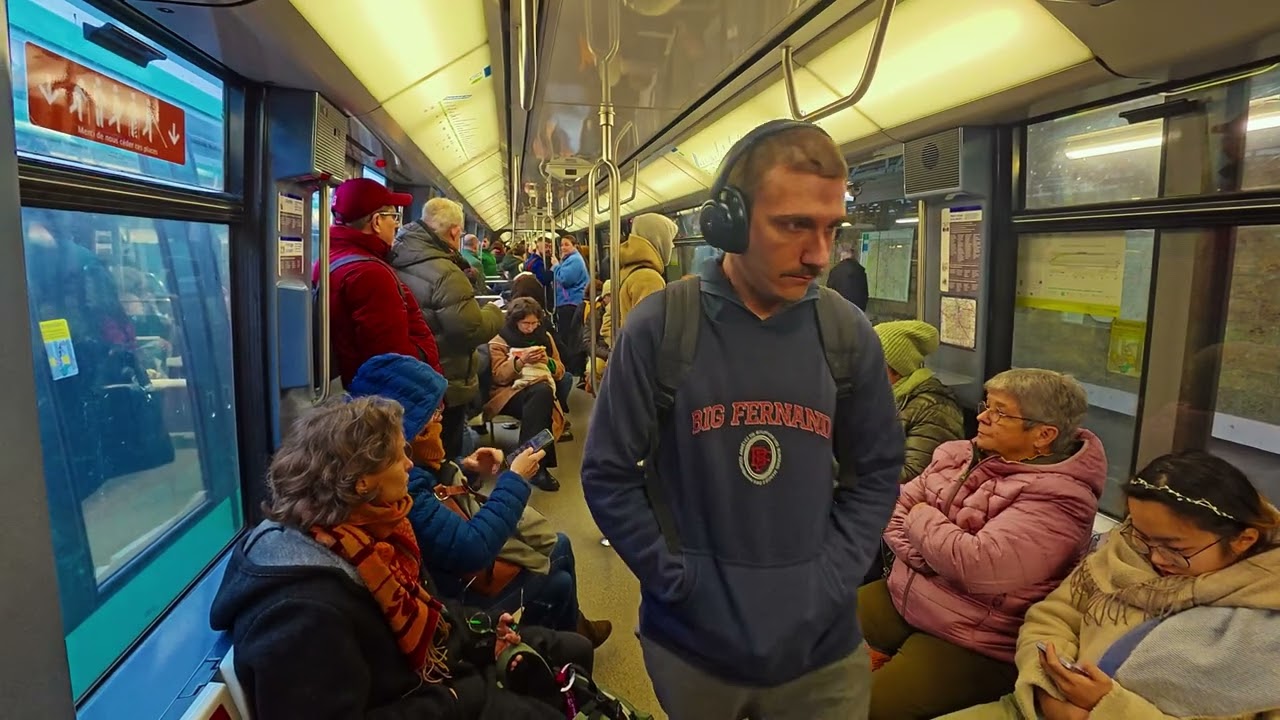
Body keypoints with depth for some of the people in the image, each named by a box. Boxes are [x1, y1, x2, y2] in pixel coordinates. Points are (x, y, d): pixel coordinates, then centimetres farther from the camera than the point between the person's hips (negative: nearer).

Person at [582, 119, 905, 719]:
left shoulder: (848, 333, -5)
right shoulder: (658, 327, -14)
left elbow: (878, 471, 3)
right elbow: (607, 474, -9)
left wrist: (829, 581, -6)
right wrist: (679, 584, -12)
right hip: (690, 642, -1)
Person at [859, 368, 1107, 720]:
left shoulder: (1058, 497, -17)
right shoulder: (960, 454, 4)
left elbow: (978, 567, -27)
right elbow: (897, 508, 2)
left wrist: (924, 519, -12)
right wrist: (931, 558, -15)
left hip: (973, 641, -7)